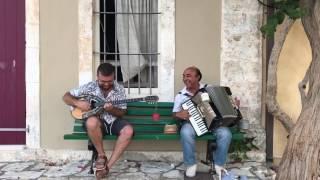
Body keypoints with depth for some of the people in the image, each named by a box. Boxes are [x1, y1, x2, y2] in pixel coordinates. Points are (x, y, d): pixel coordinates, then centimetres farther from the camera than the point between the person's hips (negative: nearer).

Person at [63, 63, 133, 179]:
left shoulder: (119, 89, -1)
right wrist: (78, 103, -18)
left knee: (128, 130, -31)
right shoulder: (90, 87, -4)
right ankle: (101, 156, -15)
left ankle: (107, 166, -22)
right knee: (92, 122, -39)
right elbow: (66, 97, 2)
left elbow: (122, 112, 0)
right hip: (98, 121, -1)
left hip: (114, 121, 2)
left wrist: (112, 110, -22)